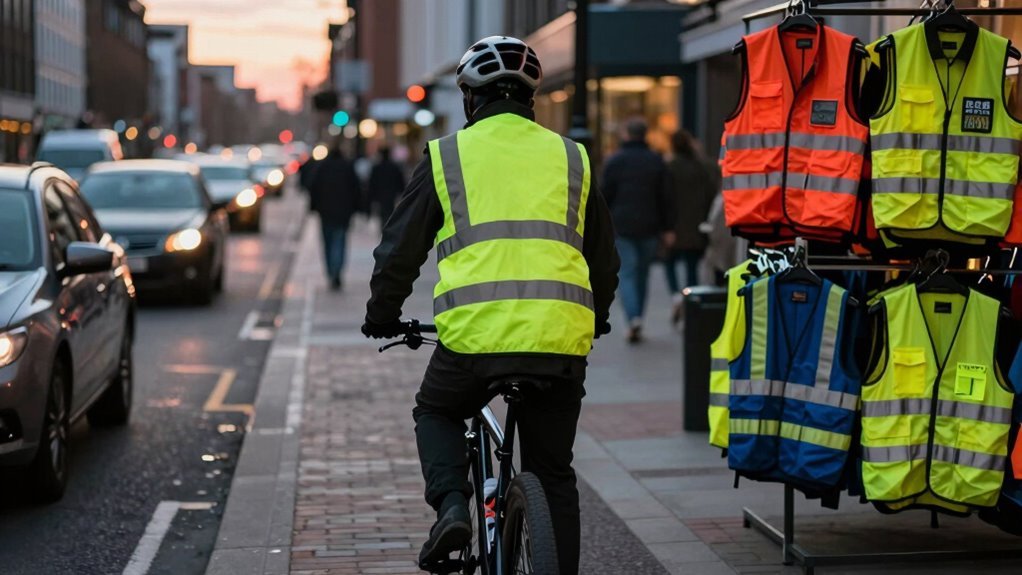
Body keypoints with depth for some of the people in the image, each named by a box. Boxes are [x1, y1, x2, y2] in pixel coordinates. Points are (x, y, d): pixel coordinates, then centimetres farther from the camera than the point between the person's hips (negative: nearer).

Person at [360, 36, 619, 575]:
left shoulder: (446, 156, 9)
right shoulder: (569, 157, 16)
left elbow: (400, 249, 13)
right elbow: (604, 257, 24)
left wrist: (382, 316, 30)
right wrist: (594, 318, 42)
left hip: (474, 332, -2)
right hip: (561, 337, 2)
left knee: (436, 413, 26)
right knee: (553, 474, 15)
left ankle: (451, 504, 2)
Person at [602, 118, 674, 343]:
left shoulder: (614, 161, -1)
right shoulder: (656, 161, 5)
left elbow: (606, 196, -1)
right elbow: (666, 198, 3)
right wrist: (668, 229, 6)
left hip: (622, 226, -2)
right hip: (649, 227, 2)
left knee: (627, 273, -3)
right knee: (643, 273, 12)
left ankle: (633, 318, -23)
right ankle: (637, 319, 17)